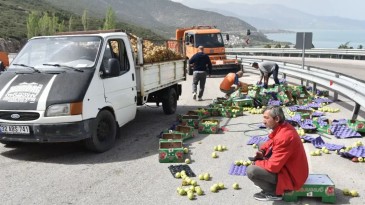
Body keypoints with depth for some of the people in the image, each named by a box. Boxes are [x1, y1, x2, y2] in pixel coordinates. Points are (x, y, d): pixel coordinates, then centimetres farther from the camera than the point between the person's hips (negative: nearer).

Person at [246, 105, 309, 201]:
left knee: (251, 171, -22)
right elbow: (271, 141, 19)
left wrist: (256, 163, -12)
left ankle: (274, 193, 0)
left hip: (291, 176, -10)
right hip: (288, 166, 10)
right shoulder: (284, 127, -2)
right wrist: (262, 150, -1)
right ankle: (270, 187, 16)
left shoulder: (283, 137, -32)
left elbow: (273, 166, -30)